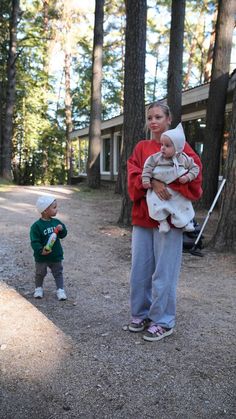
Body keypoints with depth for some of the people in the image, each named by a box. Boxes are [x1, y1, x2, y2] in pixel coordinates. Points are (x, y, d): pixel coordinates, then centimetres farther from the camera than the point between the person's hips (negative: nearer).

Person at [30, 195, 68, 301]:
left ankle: (60, 290, 22)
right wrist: (41, 250, -34)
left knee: (58, 273, 11)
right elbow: (34, 241, -21)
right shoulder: (37, 226, -19)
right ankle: (38, 288, 36)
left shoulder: (56, 222, -3)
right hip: (41, 257, -3)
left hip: (56, 255, 4)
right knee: (40, 273, 15)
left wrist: (62, 229, -19)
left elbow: (62, 235, 1)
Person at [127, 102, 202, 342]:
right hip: (142, 216, 4)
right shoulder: (141, 148, 11)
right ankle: (140, 314, 27)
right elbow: (133, 177, -1)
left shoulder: (180, 147, 1)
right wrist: (152, 182, -19)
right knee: (139, 269, 9)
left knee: (163, 272, 1)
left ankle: (163, 321, 16)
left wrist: (166, 185, -18)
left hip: (168, 217, -4)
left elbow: (193, 180, -7)